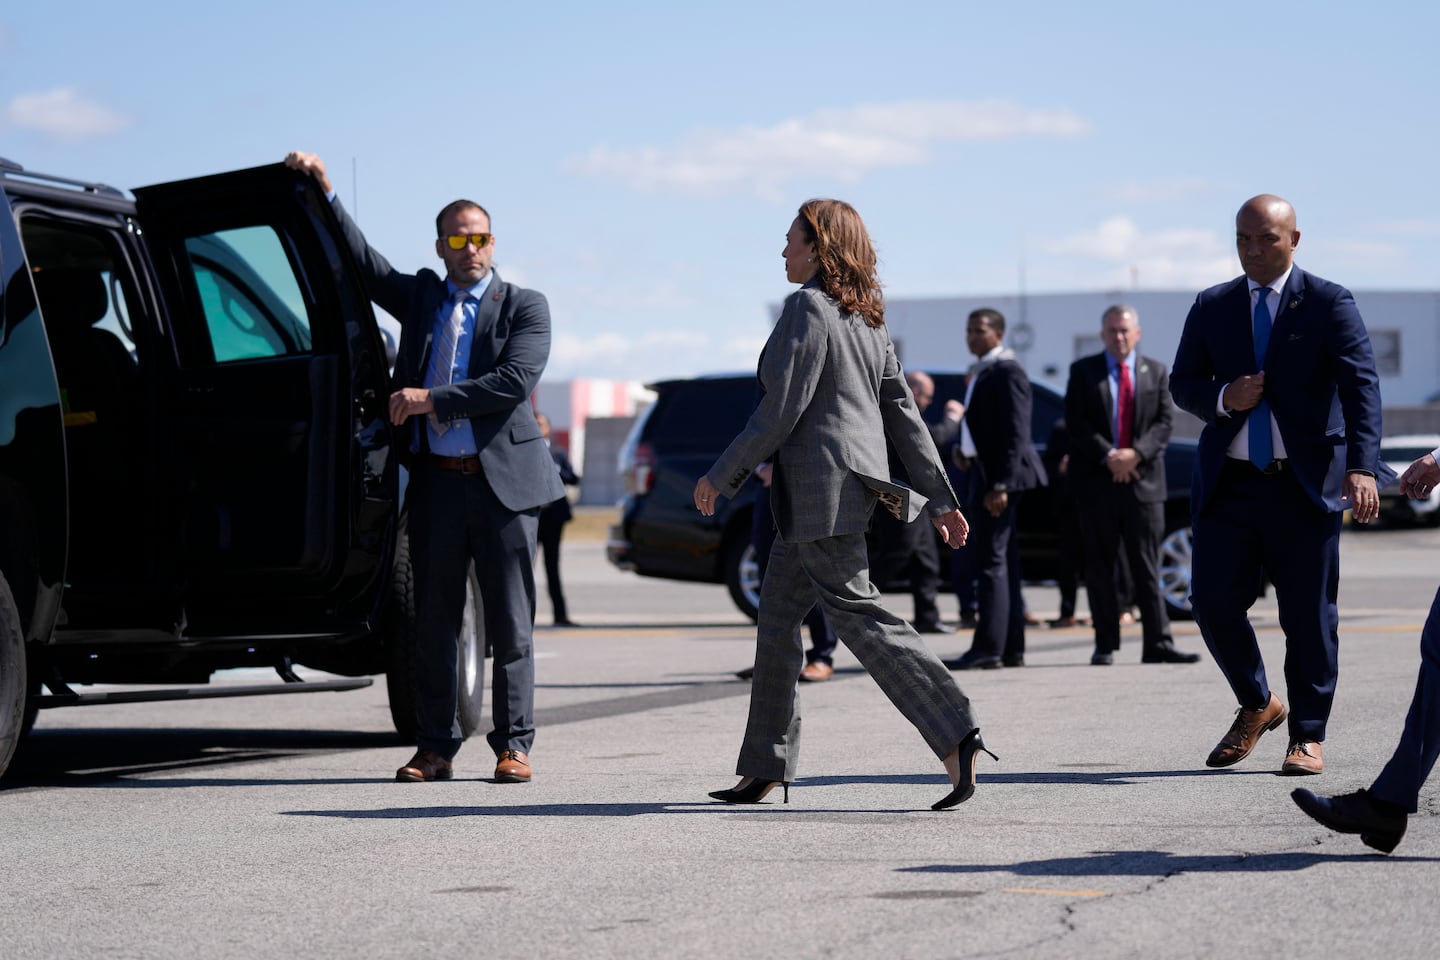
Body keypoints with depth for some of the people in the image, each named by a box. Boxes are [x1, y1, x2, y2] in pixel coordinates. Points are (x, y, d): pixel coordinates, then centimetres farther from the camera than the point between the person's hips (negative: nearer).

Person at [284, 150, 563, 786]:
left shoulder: (525, 306, 3)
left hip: (503, 481, -3)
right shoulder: (419, 297, 15)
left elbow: (515, 381, -10)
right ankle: (435, 748, 9)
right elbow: (362, 263, 19)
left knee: (510, 622, 0)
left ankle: (513, 745, 5)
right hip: (436, 482, 3)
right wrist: (325, 192, 10)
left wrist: (432, 400, -11)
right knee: (434, 621, 4)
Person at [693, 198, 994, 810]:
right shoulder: (865, 317, 15)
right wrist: (940, 498, 14)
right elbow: (903, 411, 14)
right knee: (776, 620, 13)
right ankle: (764, 768, 17)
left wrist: (722, 477, -8)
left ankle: (955, 736, -16)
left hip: (823, 487, -10)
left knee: (856, 614, -10)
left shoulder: (807, 308, -12)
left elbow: (782, 408, -16)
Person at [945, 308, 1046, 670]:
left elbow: (1016, 433, -19)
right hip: (986, 475, 10)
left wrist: (1000, 485, -23)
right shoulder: (981, 372, 17)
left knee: (992, 561, -11)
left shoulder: (1007, 372, -13)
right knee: (1003, 562, 11)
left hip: (1000, 477, -10)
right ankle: (1012, 649, 14)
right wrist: (965, 449, 12)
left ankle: (988, 649, -12)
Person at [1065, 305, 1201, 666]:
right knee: (1099, 567, 2)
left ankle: (1157, 643, -2)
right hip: (1097, 481, 0)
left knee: (1147, 567, -1)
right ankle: (1105, 645, 7)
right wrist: (1108, 456, -13)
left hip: (1144, 479, 1)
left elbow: (1164, 423, 4)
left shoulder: (1156, 372, 11)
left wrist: (1136, 453, -12)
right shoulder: (1083, 372, 7)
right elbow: (1076, 423, -1)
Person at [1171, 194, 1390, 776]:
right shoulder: (1211, 307, 11)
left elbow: (1360, 387, -11)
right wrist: (1223, 397, -9)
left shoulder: (1330, 304, -1)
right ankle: (1257, 706, 22)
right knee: (1213, 601, -2)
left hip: (1306, 483, -3)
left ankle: (1307, 736, 14)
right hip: (1229, 482, 3)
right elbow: (1182, 383, 14)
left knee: (1309, 615, 1)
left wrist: (1362, 467, -25)